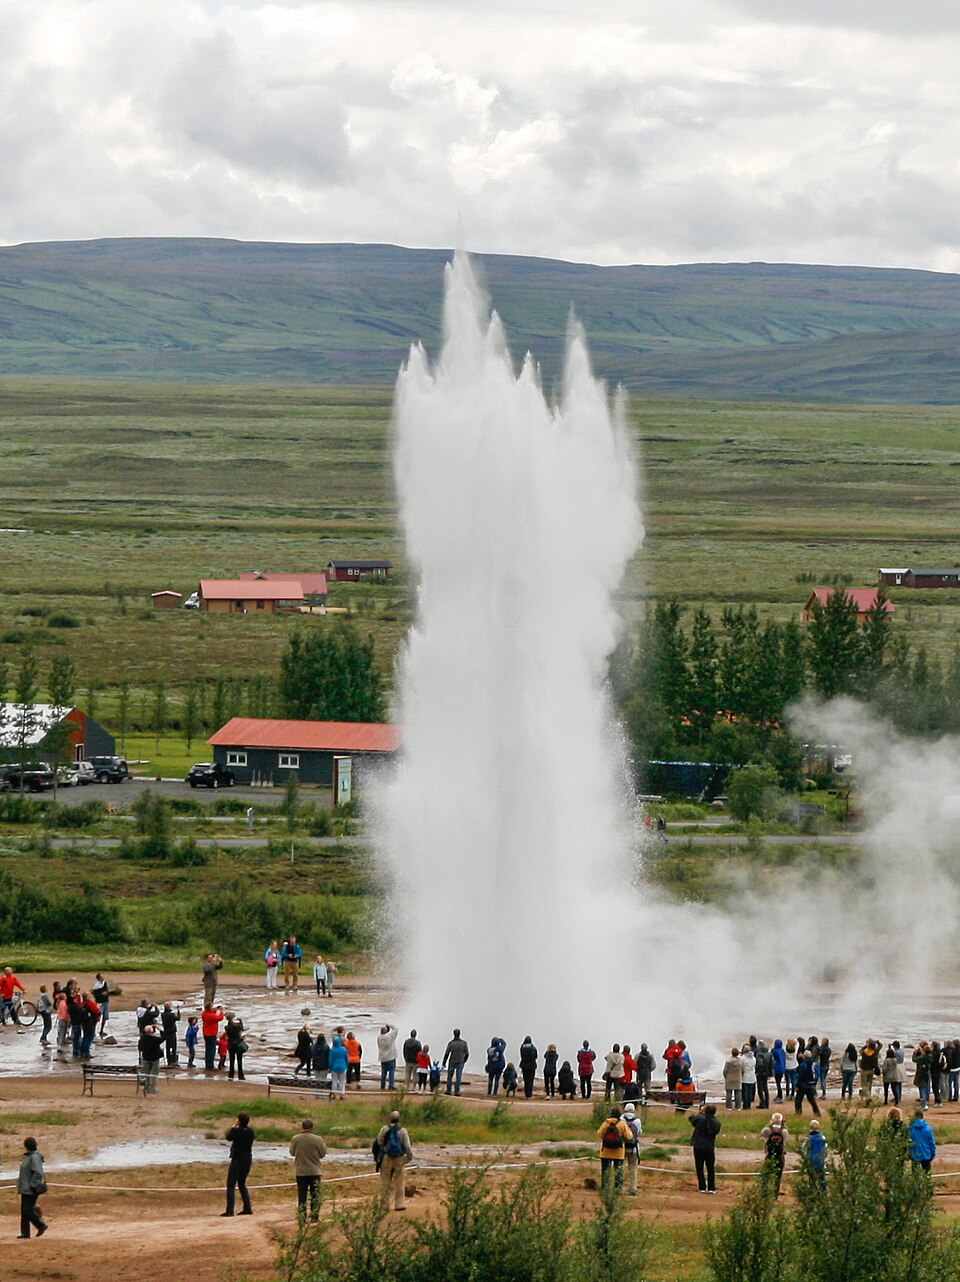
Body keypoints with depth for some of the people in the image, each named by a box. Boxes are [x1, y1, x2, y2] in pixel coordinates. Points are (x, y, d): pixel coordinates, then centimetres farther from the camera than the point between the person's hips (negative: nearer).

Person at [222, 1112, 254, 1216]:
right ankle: (248, 1208, 14)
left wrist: (234, 1126, 9)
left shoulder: (237, 1131, -15)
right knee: (242, 1184, 20)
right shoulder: (251, 1132, 1)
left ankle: (230, 1210, -12)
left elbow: (228, 1138, 2)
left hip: (237, 1160, -6)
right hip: (248, 1160, 6)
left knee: (231, 1186, -4)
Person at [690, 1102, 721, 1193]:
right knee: (711, 1169, 11)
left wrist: (700, 1112, 7)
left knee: (700, 1168, 8)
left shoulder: (700, 1118, -16)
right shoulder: (716, 1122, -9)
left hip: (698, 1147, -1)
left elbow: (692, 1122, 3)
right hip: (710, 1148, 1)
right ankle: (711, 1188, 10)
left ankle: (702, 1187, 7)